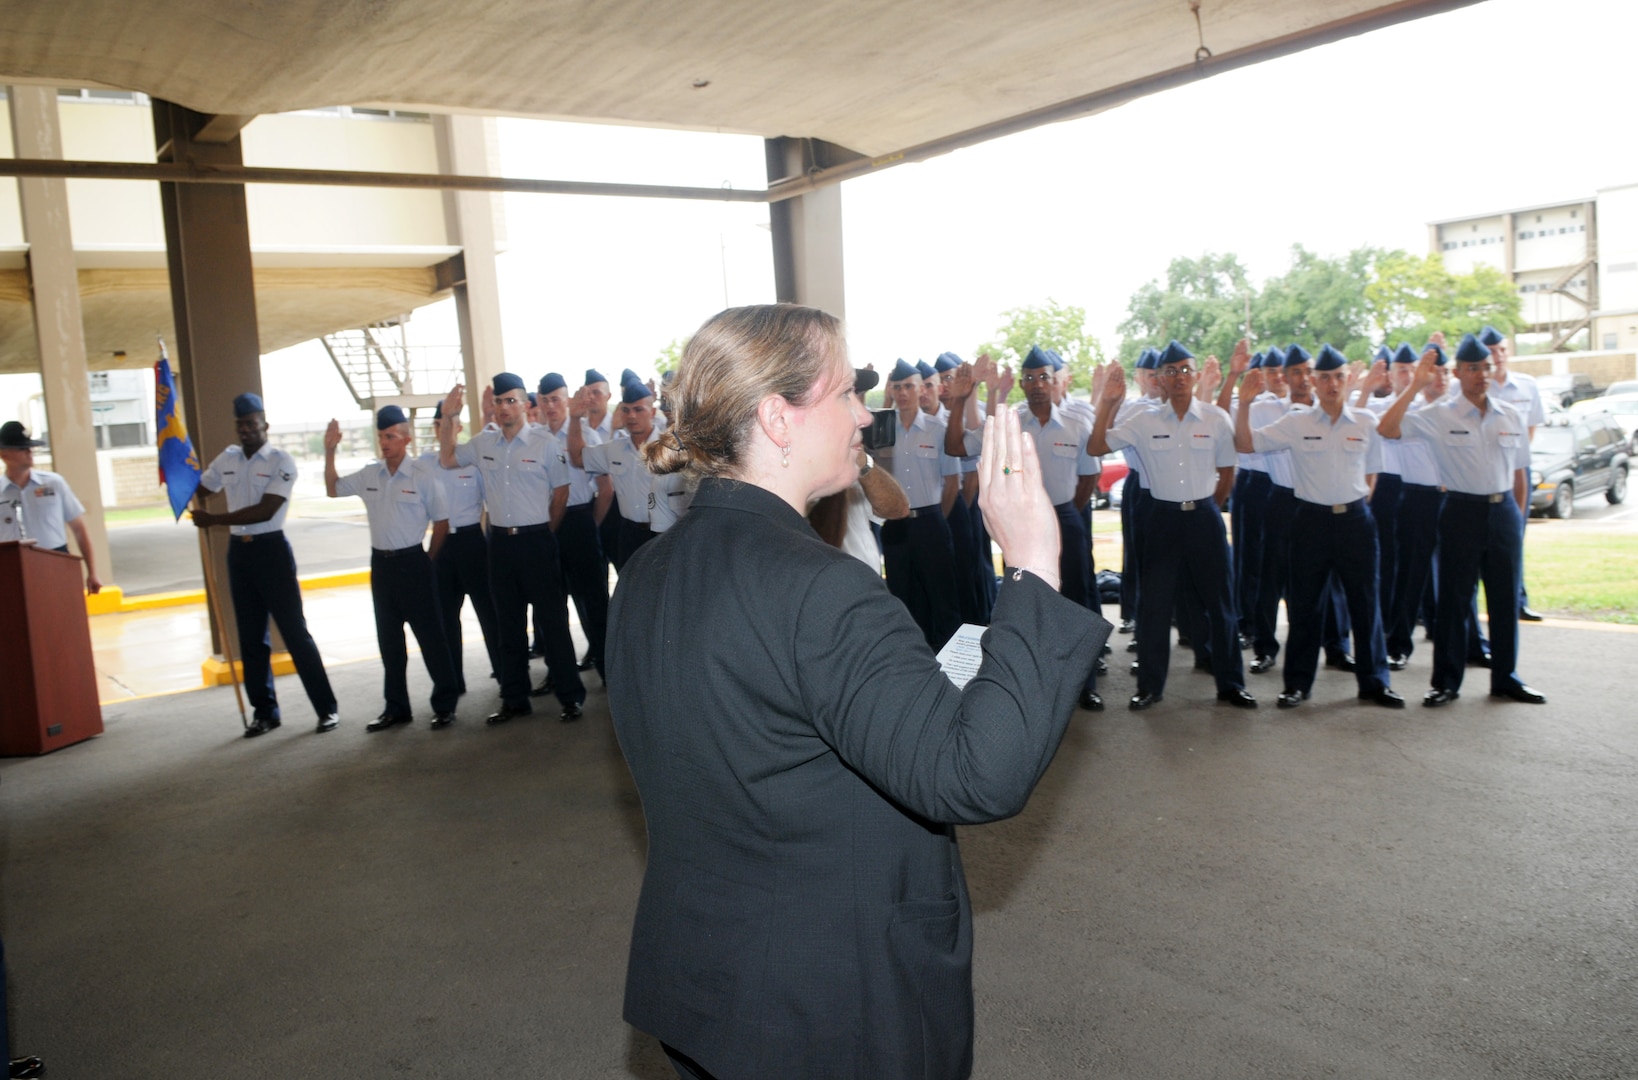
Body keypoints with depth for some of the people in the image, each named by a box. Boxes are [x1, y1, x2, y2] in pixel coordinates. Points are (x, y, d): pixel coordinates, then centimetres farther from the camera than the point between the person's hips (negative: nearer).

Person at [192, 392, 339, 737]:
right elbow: (198, 489, 24)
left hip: (271, 550, -6)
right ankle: (264, 711, 20)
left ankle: (326, 708, 2)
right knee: (251, 637, 11)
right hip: (238, 552, 6)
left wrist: (215, 520, -18)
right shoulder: (227, 459, 8)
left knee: (295, 631, -5)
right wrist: (200, 511, 1)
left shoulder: (281, 461, -10)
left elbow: (265, 510, -19)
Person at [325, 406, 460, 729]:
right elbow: (332, 489, 19)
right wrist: (330, 451, 7)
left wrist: (427, 561, 1)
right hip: (380, 564, 6)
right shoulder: (369, 475, 6)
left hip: (412, 563, -6)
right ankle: (396, 707, 24)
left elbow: (441, 522, -5)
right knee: (389, 639, 13)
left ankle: (445, 705, 10)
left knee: (430, 635, 0)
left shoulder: (424, 475, -10)